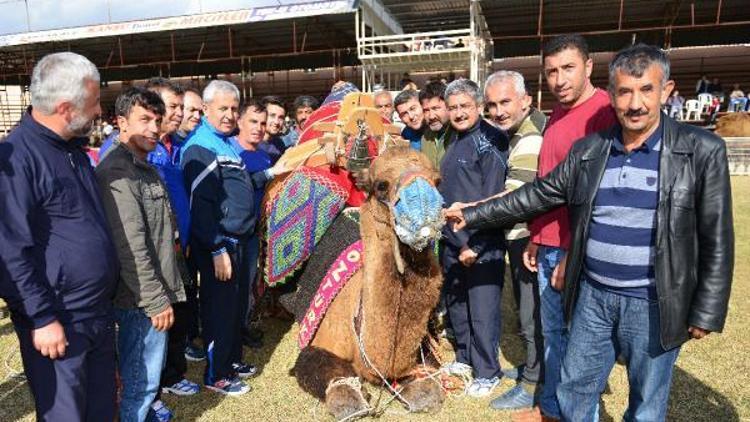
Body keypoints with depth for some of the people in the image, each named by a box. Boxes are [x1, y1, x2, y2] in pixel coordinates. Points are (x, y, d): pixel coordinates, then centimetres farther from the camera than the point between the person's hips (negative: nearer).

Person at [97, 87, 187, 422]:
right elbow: (130, 248, -24)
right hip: (141, 296, -10)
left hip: (147, 293, 10)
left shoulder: (141, 165, 13)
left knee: (136, 370, 24)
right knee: (143, 375, 4)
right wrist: (156, 300, -20)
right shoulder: (118, 172, -19)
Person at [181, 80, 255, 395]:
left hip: (239, 240, 9)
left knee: (237, 305, 18)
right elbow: (201, 204, -21)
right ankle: (216, 375, 18)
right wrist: (218, 250, -22)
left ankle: (233, 360, 35)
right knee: (220, 310, 3)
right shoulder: (200, 148, -16)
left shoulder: (229, 142, 12)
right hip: (218, 244, -9)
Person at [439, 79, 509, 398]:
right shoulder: (454, 142, 13)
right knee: (455, 303, 18)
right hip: (452, 240, 8)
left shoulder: (490, 140, -12)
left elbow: (493, 199, -17)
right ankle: (465, 357, 36)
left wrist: (475, 244, -18)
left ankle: (487, 372, 17)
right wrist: (446, 233, 13)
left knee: (482, 311, 0)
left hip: (482, 243, -8)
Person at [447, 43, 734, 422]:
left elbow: (716, 239, -6)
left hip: (653, 306, -3)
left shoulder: (701, 150, -8)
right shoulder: (588, 151, 2)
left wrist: (706, 312, -6)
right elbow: (536, 195, 6)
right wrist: (472, 216, 5)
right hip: (592, 296, 4)